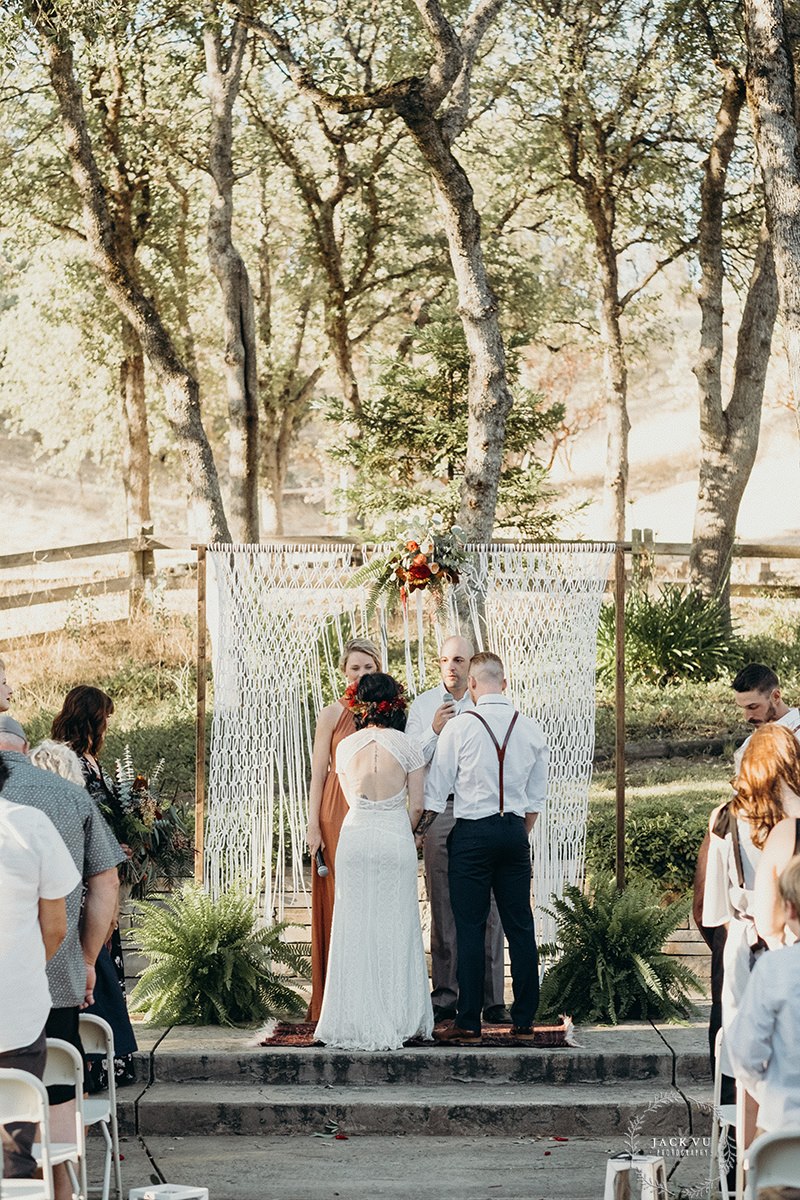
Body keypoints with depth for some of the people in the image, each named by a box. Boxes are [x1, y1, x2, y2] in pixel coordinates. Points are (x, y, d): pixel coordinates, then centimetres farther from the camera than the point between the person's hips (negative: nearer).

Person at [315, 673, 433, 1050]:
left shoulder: (346, 747, 2)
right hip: (396, 836, -1)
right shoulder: (405, 745, -3)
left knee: (355, 929, 5)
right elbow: (417, 805, -2)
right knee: (395, 927, 6)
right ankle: (398, 1018, 9)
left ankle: (357, 1022, 6)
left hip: (355, 837, 1)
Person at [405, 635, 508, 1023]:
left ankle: (492, 998, -1)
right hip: (440, 812, 1)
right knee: (443, 908, 3)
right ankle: (446, 995, 8)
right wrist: (433, 731, -10)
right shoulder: (423, 705, 10)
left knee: (488, 908, -3)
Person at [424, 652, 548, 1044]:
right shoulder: (530, 728, 4)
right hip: (515, 829, 4)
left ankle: (468, 1023, 1)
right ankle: (524, 1020, 12)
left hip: (472, 833, -4)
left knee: (470, 927, 0)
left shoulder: (459, 726, -8)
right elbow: (537, 796, 11)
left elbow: (435, 790, -4)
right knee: (520, 925, 8)